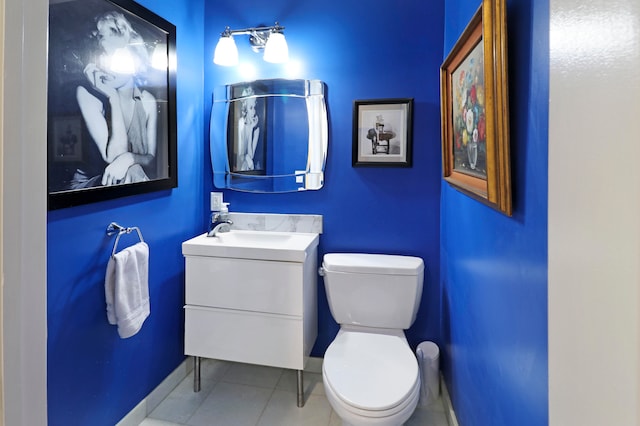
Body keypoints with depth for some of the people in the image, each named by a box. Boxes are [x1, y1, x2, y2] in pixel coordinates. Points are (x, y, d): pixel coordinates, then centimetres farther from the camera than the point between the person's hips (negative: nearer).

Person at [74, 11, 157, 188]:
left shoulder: (148, 100, 0)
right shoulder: (87, 93, -11)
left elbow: (150, 158, -2)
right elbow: (113, 156, -20)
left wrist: (130, 159, -25)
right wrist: (112, 96, -20)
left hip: (131, 178, 4)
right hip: (89, 183, -3)